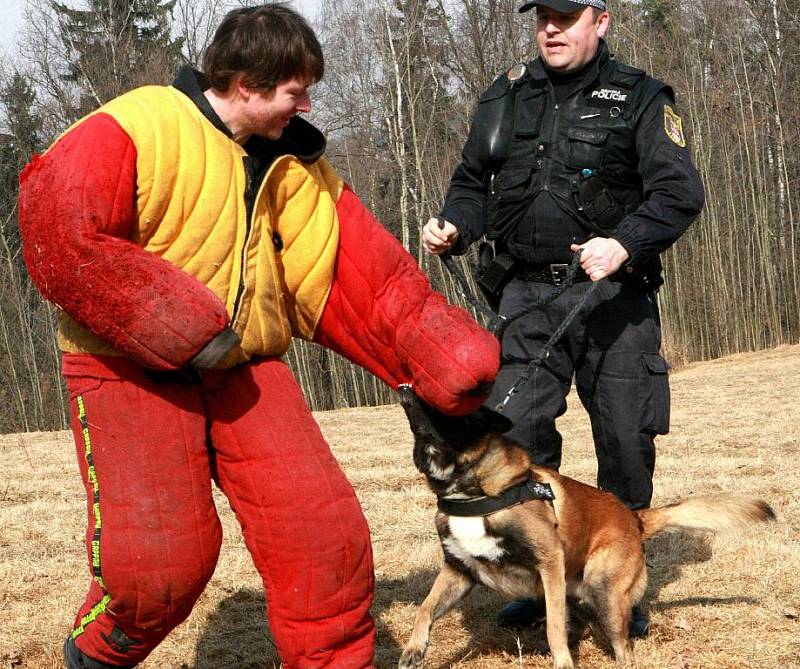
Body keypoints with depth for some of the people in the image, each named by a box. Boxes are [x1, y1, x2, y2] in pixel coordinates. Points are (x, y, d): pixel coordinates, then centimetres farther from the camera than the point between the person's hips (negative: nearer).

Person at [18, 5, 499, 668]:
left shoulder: (294, 165, 7)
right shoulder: (142, 128, -14)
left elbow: (368, 276, 5)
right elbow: (57, 228, -24)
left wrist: (460, 361, -3)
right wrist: (179, 328, -25)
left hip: (244, 369, 6)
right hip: (130, 368, -5)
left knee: (324, 533, -7)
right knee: (161, 553, -14)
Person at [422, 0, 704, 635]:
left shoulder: (639, 98, 1)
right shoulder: (504, 99, 12)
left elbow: (680, 191, -8)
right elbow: (473, 185, 19)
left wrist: (625, 242, -24)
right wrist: (452, 226, -3)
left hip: (614, 293, -2)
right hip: (527, 297, 2)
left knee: (627, 437, 2)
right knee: (517, 429, -6)